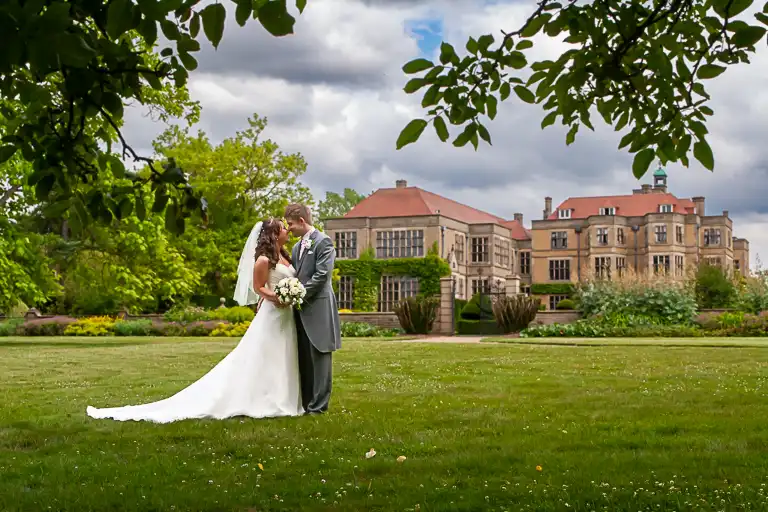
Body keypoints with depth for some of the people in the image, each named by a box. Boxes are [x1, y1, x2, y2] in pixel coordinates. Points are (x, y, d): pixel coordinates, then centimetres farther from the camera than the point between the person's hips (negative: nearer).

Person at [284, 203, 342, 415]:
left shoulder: (323, 241, -7)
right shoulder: (297, 247, 18)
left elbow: (321, 275, -16)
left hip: (318, 308, -8)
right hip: (301, 310, 8)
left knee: (319, 357, -3)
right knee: (304, 359, 10)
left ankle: (318, 405, 1)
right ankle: (305, 402, 17)